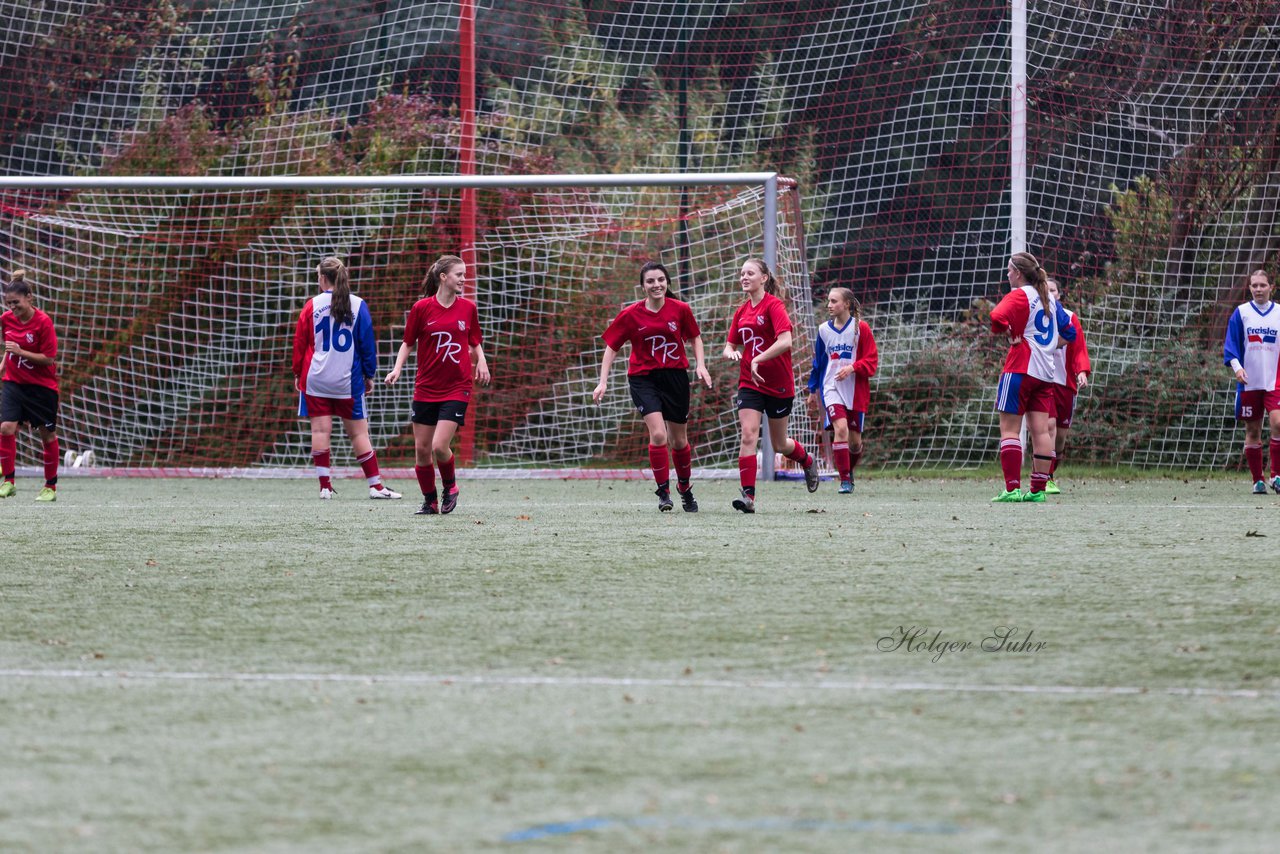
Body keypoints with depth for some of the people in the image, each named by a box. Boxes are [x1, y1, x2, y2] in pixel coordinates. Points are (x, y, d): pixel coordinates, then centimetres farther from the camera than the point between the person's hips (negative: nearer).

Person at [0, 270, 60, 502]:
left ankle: (51, 486, 20)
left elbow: (49, 358, -18)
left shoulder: (43, 322, -19)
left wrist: (20, 352, -26)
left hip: (42, 386, -4)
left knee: (47, 434, 6)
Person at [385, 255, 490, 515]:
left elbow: (475, 343, 14)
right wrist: (397, 368, -9)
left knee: (439, 446, -14)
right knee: (421, 449, 2)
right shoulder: (422, 308, -4)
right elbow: (408, 343, 5)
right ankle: (430, 501, 19)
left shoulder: (468, 308, 2)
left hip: (457, 388, -1)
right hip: (426, 388, 1)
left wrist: (481, 361, -5)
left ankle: (450, 486, 14)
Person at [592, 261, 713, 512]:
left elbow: (695, 338, 11)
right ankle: (663, 491, -9)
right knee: (658, 434, -20)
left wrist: (700, 365, -4)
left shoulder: (680, 310, -5)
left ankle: (684, 487, 35)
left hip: (675, 377, 2)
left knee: (679, 440, 11)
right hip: (643, 379, -2)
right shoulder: (630, 315, -7)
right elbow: (611, 347, 1)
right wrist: (603, 382, -5)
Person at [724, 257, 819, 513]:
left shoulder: (773, 305, -13)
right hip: (749, 384, 4)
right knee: (748, 436, -15)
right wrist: (731, 353, -9)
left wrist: (756, 360, -29)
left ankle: (807, 461, 43)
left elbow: (785, 341, -26)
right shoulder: (742, 312, 7)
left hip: (779, 385, -4)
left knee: (780, 444, 10)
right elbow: (731, 345, 15)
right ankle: (748, 496, -17)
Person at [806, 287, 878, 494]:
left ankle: (849, 469, 35)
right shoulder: (824, 330, 6)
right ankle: (845, 481, -16)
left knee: (855, 440, 5)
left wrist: (852, 368, -21)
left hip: (856, 390, -1)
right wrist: (812, 391, 19)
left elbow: (872, 361, -5)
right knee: (840, 428, -21)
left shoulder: (860, 328, -4)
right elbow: (818, 362, 16)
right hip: (831, 389, 1)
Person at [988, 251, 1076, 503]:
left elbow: (997, 319, -26)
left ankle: (1012, 488, -12)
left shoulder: (1019, 295, -7)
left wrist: (1010, 335, -11)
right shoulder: (1049, 298, 15)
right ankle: (1038, 489, 1)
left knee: (1009, 428, -5)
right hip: (1045, 373, 7)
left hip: (1020, 368, -7)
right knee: (1040, 430, 3)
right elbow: (1068, 333, 25)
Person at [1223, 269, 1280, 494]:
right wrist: (1236, 366, -14)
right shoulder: (1241, 313, 4)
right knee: (1252, 431, 3)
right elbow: (1231, 344, 2)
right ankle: (1257, 480, 12)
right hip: (1249, 382, 0)